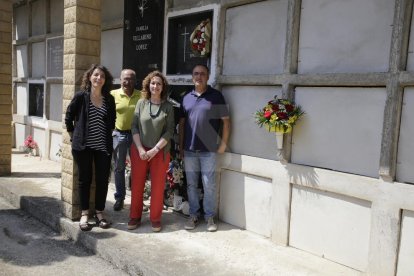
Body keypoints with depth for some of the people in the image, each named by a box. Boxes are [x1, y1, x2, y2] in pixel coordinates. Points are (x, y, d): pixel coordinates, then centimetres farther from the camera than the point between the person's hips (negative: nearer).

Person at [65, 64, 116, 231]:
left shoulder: (109, 99, 5)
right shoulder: (81, 96, -4)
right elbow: (69, 117, 3)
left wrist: (106, 134, 11)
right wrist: (74, 135, 4)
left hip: (103, 146, 3)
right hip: (83, 145, -2)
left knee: (102, 180, 5)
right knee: (84, 179, 7)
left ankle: (99, 212, 20)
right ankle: (84, 213, 18)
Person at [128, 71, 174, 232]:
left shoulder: (168, 107, 0)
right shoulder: (141, 103, 3)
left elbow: (169, 131, -4)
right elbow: (134, 127, 1)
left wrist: (155, 149, -11)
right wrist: (140, 149, -9)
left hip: (160, 152, -1)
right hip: (139, 150, 1)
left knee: (158, 186, 4)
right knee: (137, 184, 6)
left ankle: (155, 219, 19)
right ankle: (135, 217, 21)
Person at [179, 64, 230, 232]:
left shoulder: (216, 96, -1)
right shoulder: (187, 98, 10)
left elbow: (226, 120, -1)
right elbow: (182, 123, 13)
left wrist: (223, 143, -5)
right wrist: (181, 146, 9)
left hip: (209, 150, -3)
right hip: (189, 150, 4)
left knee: (209, 185, 2)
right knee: (191, 185, 10)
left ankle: (210, 217, 17)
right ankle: (193, 215, 23)